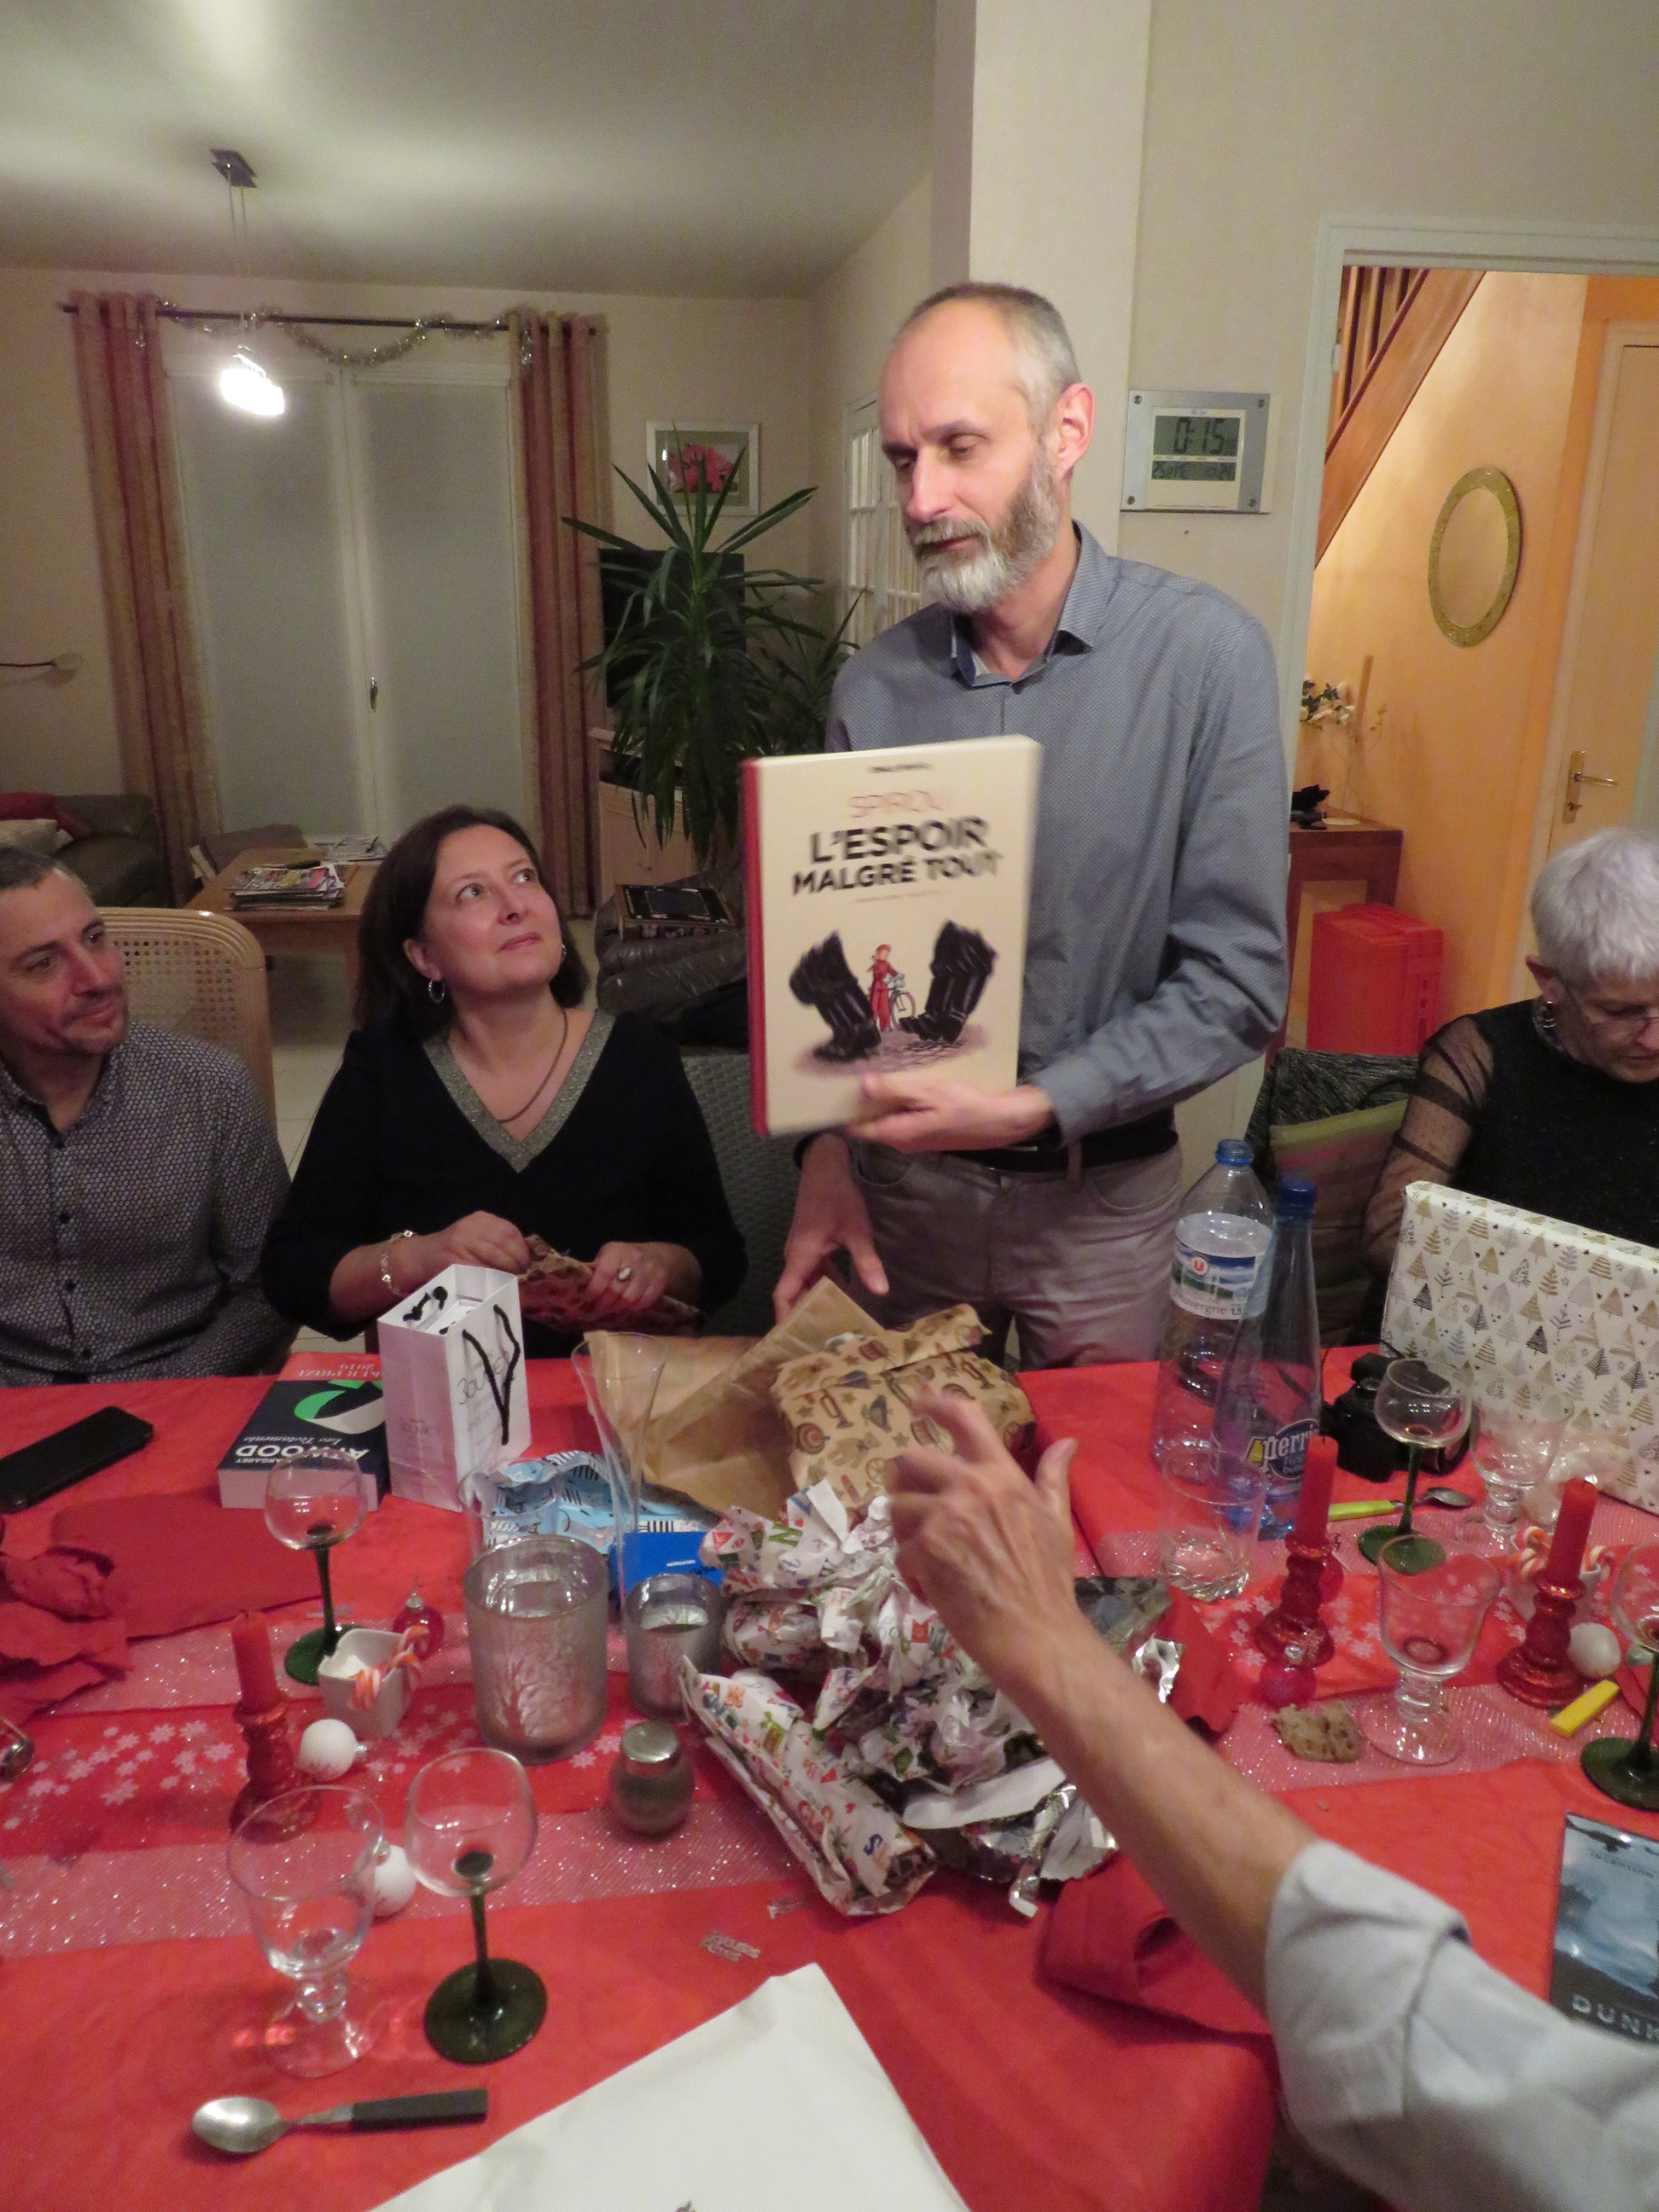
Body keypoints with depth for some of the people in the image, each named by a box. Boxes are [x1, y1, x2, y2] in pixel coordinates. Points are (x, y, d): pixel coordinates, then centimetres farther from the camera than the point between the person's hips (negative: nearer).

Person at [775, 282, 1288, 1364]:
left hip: (1101, 1191, -2)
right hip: (903, 1179, 2)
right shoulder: (874, 683, -5)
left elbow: (1237, 982, -15)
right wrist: (826, 1151, -10)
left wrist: (1031, 1107, -24)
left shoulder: (1206, 654, -14)